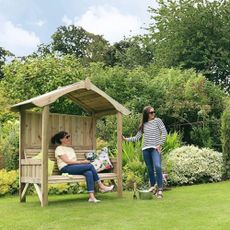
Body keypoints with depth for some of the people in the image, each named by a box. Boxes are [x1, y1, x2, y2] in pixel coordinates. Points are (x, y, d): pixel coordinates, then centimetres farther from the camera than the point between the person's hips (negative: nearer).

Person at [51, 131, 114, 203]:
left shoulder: (71, 149, 27)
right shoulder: (59, 149, 2)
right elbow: (67, 161, -10)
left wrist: (83, 162, -4)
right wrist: (81, 162, -12)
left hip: (74, 167, 7)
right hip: (66, 168, -7)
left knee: (89, 173, -27)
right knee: (90, 166, -22)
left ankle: (91, 197, -35)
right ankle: (101, 186, -13)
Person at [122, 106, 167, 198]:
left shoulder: (157, 120, 6)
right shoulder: (143, 125, 15)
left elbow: (164, 132, 0)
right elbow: (137, 138, 13)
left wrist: (160, 144, -7)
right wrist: (126, 139, 1)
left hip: (155, 148, -4)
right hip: (145, 149, 4)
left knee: (157, 167, -23)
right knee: (150, 169, 6)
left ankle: (160, 189, -20)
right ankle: (153, 186, 22)